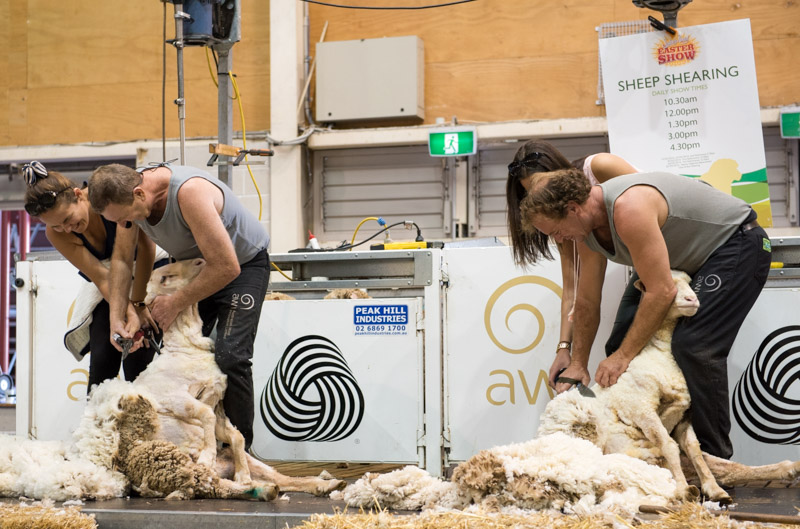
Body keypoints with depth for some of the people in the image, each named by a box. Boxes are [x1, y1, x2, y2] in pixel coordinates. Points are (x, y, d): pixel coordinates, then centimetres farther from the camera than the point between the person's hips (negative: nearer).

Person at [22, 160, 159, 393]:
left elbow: (145, 246, -22)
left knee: (138, 359, -13)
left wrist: (137, 303, -20)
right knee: (102, 359, -10)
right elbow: (103, 278, -23)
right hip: (107, 288, 3)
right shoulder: (55, 234, -19)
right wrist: (130, 314, -36)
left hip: (148, 272, -3)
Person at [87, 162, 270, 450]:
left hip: (243, 264, -7)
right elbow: (121, 258, 0)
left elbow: (227, 267, -34)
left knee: (229, 356, -18)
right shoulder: (127, 193, -16)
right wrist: (116, 318, -8)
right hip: (194, 265, 7)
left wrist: (175, 303, -25)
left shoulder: (190, 192, -38)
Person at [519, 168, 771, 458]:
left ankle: (712, 456, -14)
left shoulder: (628, 208, -36)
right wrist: (577, 363, 3)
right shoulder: (587, 228, -6)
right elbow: (587, 302, 4)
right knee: (622, 341, 3)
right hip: (687, 258, 10)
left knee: (693, 347, -23)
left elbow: (661, 292, -35)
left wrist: (624, 356, -28)